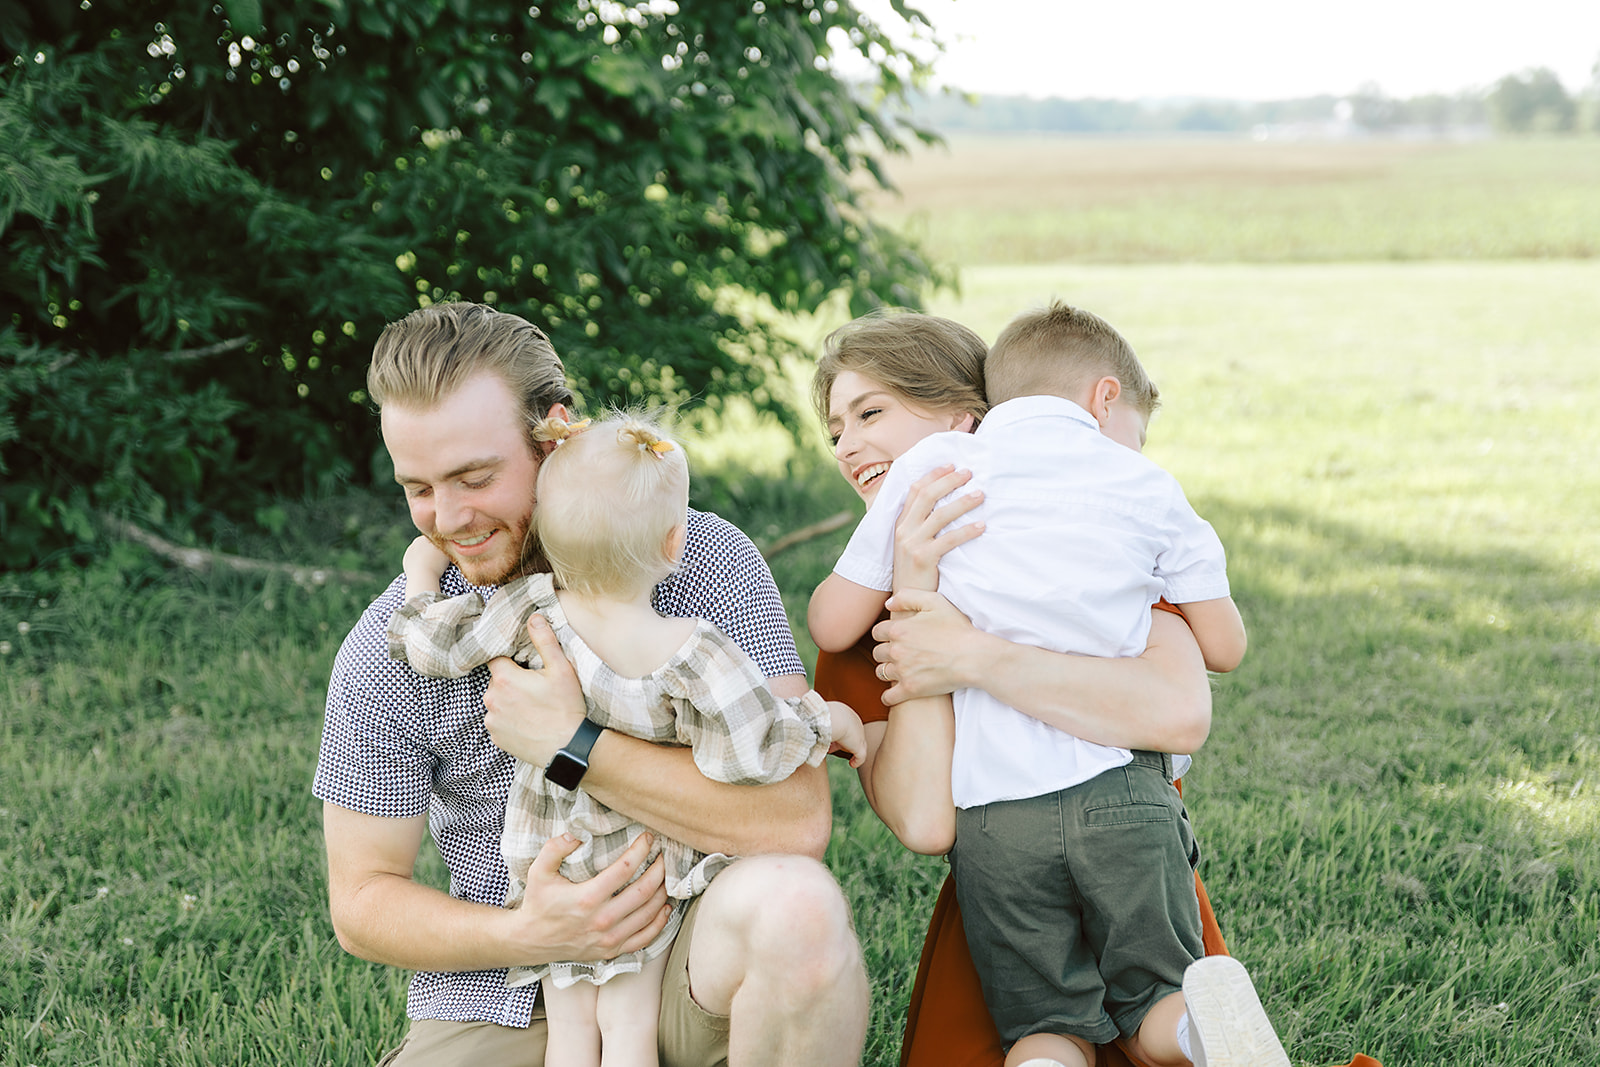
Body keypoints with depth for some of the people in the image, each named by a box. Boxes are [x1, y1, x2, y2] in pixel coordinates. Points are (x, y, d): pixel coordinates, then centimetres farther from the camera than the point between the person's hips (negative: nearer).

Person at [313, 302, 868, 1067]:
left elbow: (796, 820, -20)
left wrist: (568, 745, -21)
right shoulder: (387, 651, -4)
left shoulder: (703, 562, -10)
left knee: (791, 901, -33)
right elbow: (363, 898, 3)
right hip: (498, 1002, 1)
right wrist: (525, 935, -16)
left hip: (696, 963, 0)